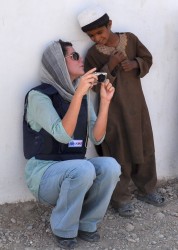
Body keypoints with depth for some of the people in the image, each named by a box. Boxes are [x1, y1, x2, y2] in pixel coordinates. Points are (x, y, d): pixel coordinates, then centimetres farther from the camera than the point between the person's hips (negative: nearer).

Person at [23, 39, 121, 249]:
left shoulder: (83, 95, 4)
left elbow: (96, 138, -2)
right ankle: (63, 229, -10)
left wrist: (105, 101, -12)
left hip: (74, 170, 6)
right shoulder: (39, 95, -15)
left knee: (110, 166, -23)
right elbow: (63, 135, -27)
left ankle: (86, 223, -2)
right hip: (44, 172, -5)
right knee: (84, 168, -34)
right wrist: (78, 94, -32)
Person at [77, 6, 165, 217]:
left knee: (145, 149, 13)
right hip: (114, 111, -4)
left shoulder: (130, 39, -3)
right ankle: (121, 198, 15)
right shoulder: (93, 54, -10)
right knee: (119, 154, 2)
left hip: (137, 105, 4)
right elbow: (96, 86, -12)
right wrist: (110, 66, -25)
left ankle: (146, 189, 31)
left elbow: (147, 59, 7)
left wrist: (134, 64, -14)